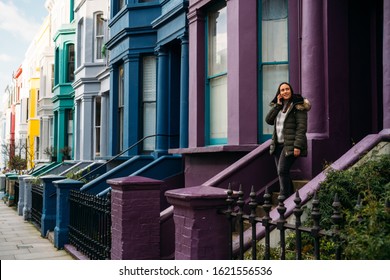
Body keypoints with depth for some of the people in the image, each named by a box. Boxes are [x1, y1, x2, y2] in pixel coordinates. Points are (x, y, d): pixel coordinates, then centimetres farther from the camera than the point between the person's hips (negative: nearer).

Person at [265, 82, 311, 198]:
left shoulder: (298, 106, -5)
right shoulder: (278, 106, 17)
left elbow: (301, 127, -12)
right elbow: (268, 120, 3)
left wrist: (298, 146, -20)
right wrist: (278, 105, -3)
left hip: (290, 145, -7)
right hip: (278, 144, 7)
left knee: (282, 171, -16)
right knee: (281, 173, 7)